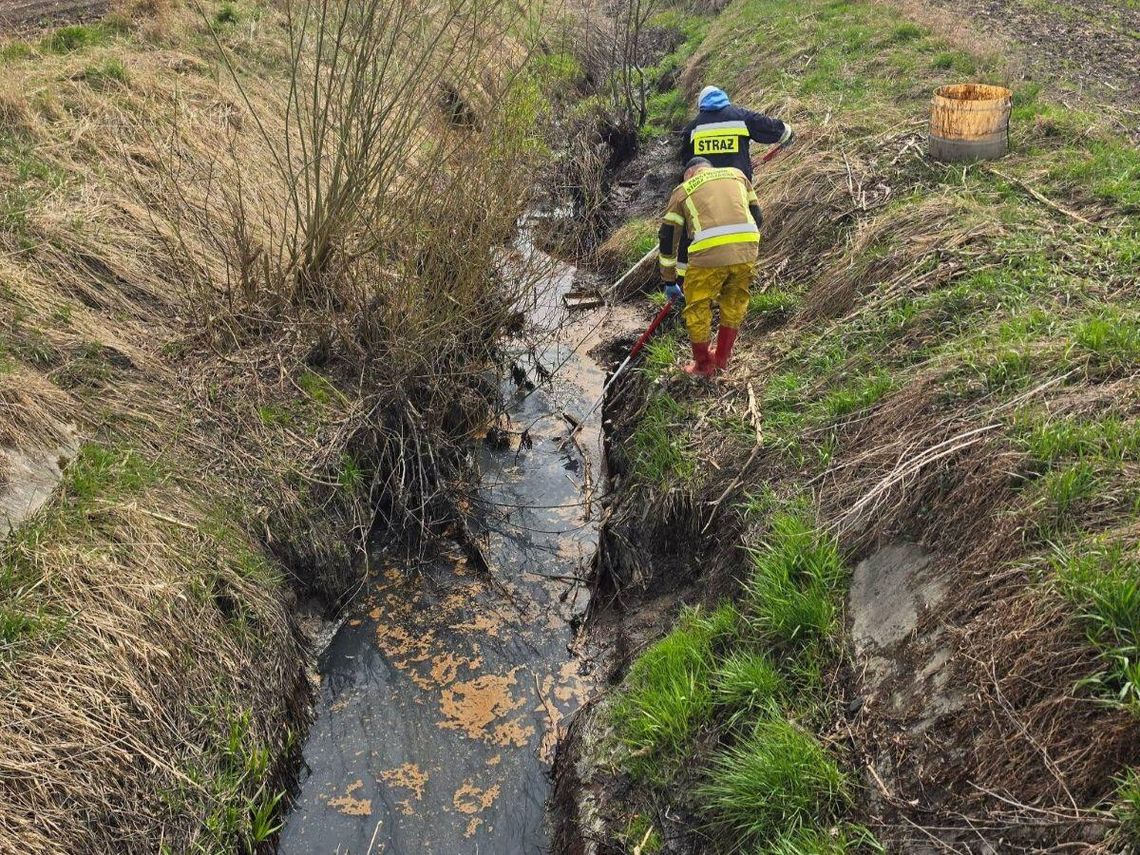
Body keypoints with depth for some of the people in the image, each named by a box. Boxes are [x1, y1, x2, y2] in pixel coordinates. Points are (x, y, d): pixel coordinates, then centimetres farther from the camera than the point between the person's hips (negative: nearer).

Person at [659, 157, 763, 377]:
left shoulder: (683, 190, 22)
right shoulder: (736, 174, 28)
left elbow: (668, 238, 21)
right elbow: (757, 216, 26)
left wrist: (669, 281, 29)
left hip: (709, 253, -3)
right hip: (747, 250, 3)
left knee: (698, 308, 19)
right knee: (734, 303, 26)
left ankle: (704, 366, 32)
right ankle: (722, 359, 37)